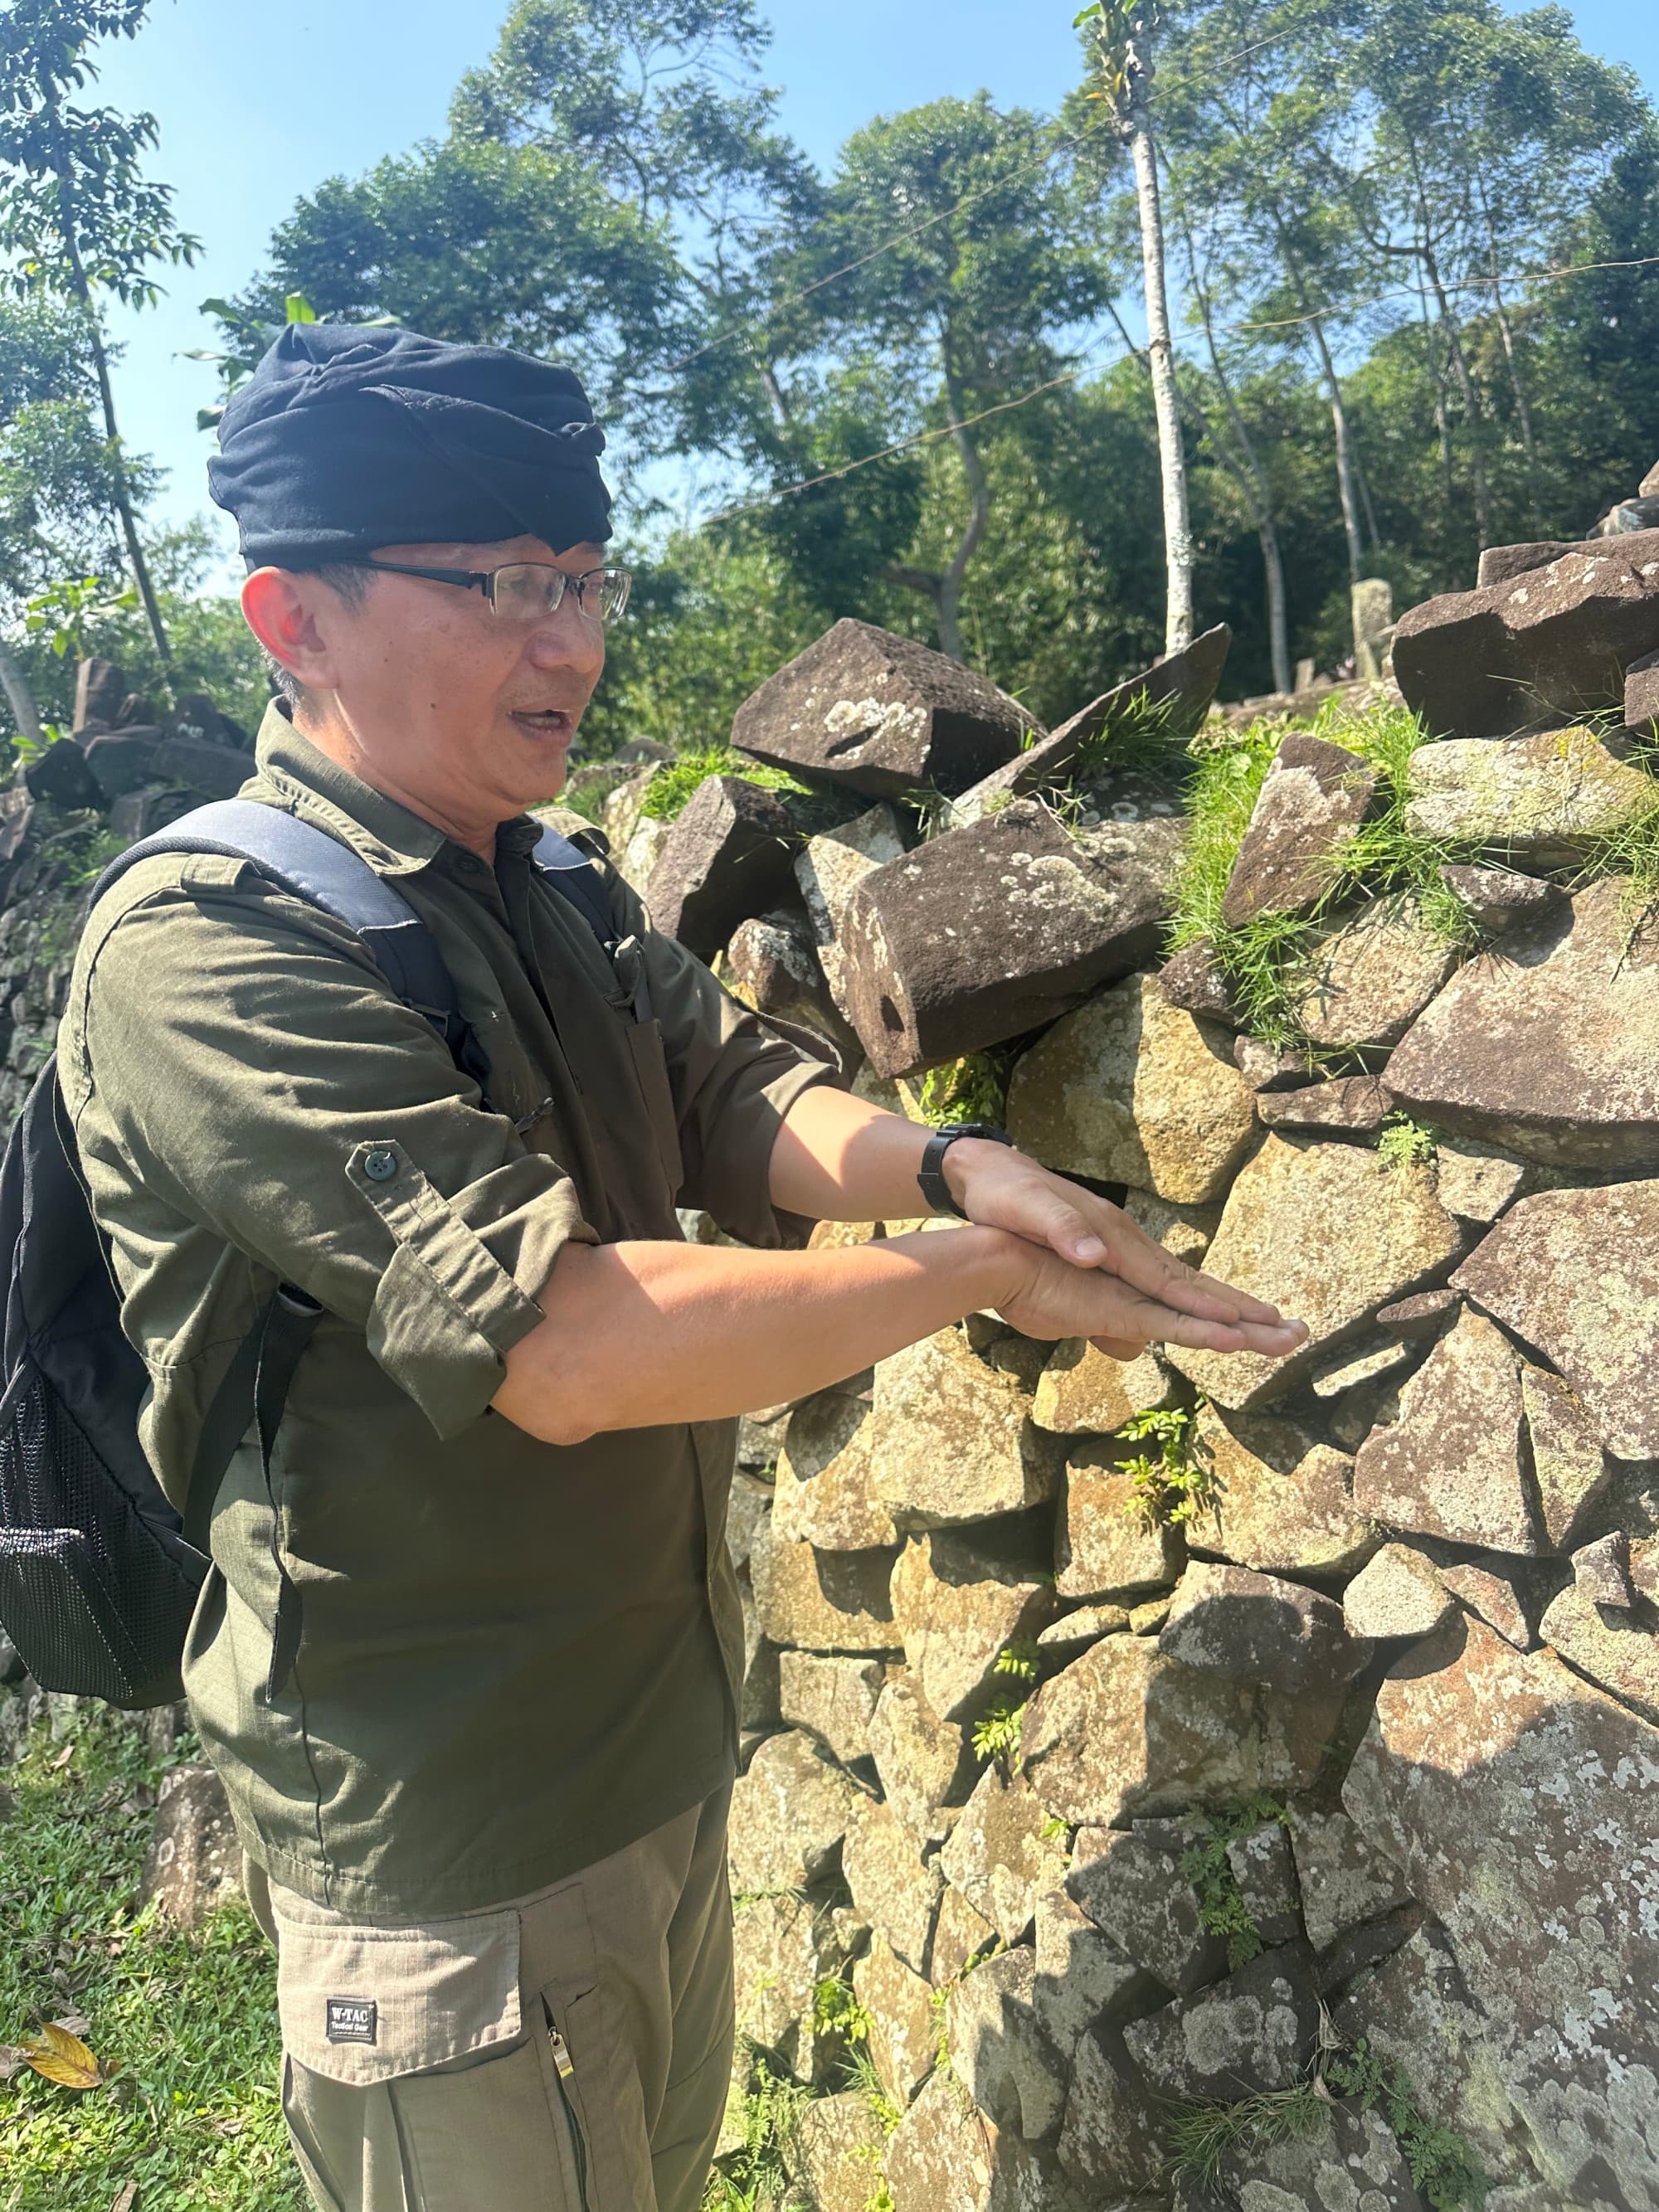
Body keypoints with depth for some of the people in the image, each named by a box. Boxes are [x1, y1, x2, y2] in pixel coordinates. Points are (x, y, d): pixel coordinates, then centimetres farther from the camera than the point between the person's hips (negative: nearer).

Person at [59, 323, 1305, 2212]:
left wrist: (943, 1162, -23)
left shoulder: (556, 898, 6)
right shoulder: (200, 949, -23)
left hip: (665, 1745, 8)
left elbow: (737, 1095, -2)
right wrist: (973, 1273, -25)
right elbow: (560, 1345, -32)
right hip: (451, 1856, -7)